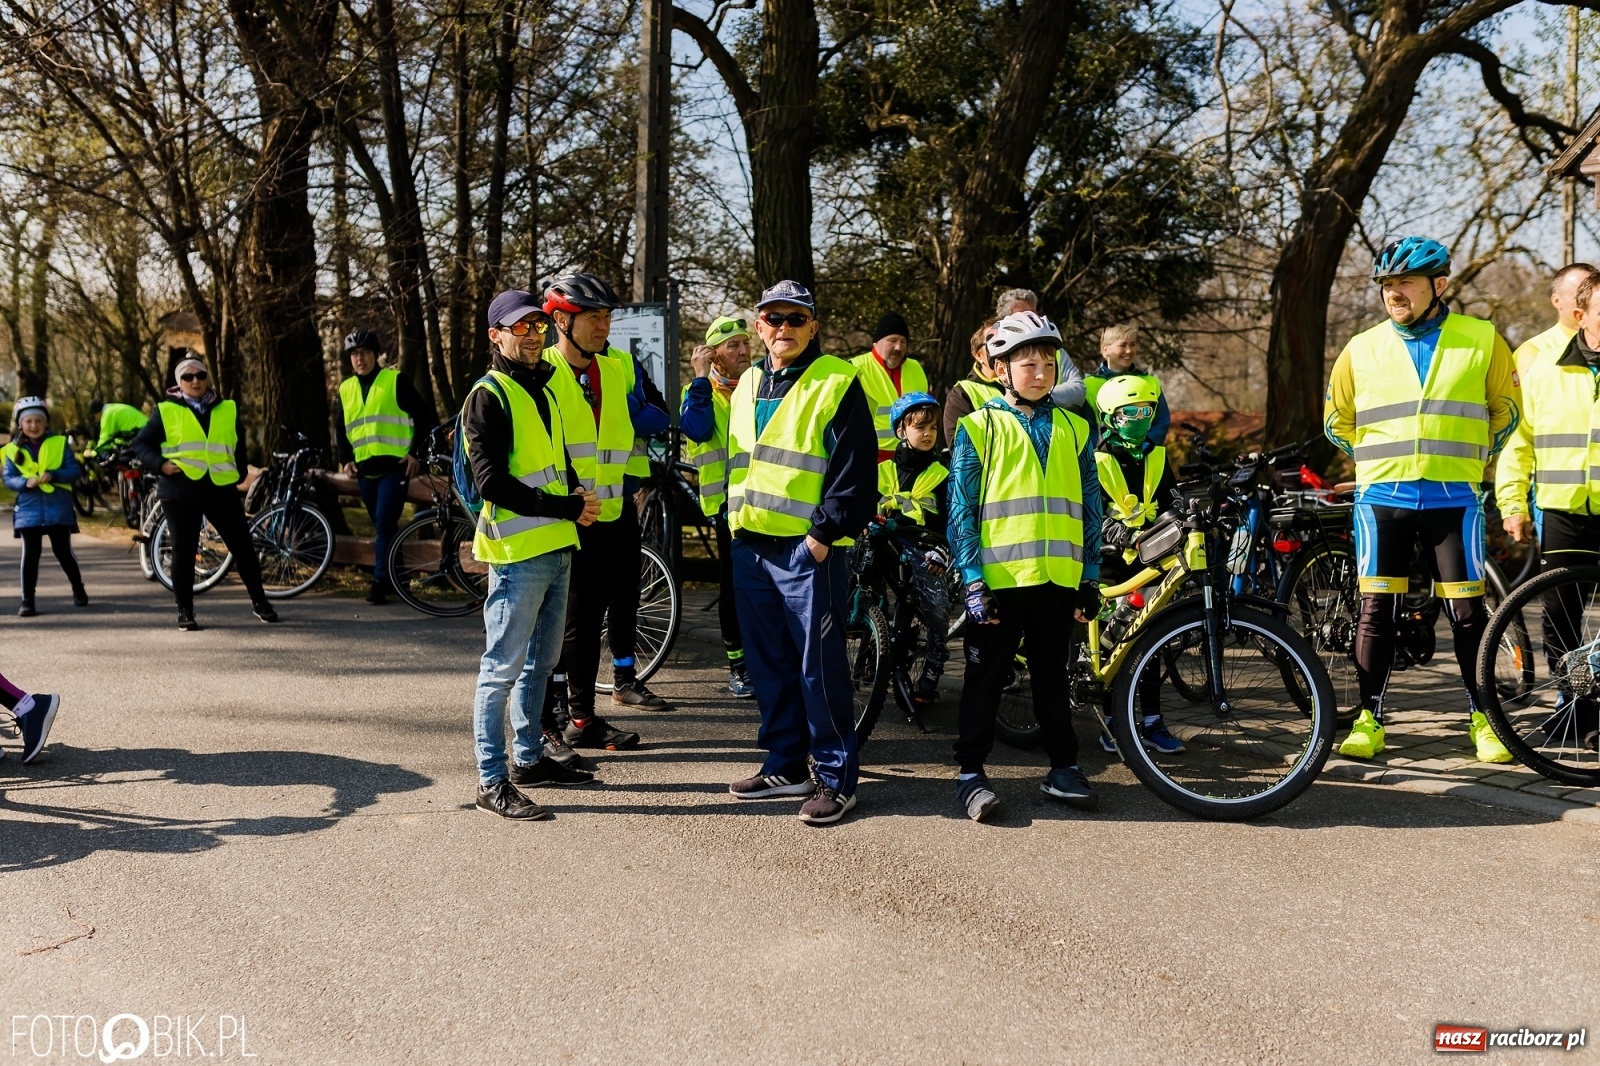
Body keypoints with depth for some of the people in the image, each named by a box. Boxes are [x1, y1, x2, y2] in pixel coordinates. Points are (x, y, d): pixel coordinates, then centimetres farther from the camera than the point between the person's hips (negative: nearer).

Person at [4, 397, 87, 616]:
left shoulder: (59, 443, 3)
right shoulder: (13, 449, 6)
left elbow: (74, 470, -2)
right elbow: (8, 479, 3)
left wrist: (52, 475, -19)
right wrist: (26, 482, -18)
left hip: (59, 509, -1)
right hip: (28, 509, 1)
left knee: (63, 552, 7)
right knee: (30, 554, -1)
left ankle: (78, 589, 28)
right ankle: (27, 600, 2)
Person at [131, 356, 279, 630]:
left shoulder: (228, 410, 11)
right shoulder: (167, 411, 3)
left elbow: (239, 448, 22)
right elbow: (140, 443, 6)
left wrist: (239, 477, 15)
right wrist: (160, 464, -10)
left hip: (222, 491, 2)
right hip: (179, 493, -2)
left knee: (243, 546, 3)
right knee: (183, 552, 3)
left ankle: (259, 601, 17)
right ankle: (185, 611, 13)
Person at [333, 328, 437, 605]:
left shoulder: (395, 380, -2)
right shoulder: (346, 389, 13)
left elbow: (423, 416, -1)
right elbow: (341, 428, 24)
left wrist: (416, 452, -8)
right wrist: (346, 459, 10)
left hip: (395, 465, -5)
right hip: (365, 469, 6)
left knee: (385, 523, -13)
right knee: (382, 526, 12)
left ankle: (381, 580, -8)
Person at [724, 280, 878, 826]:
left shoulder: (837, 382, -5)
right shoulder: (748, 385, 16)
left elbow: (856, 469, -10)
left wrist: (826, 531, -15)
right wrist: (734, 519, 16)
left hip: (809, 548, -7)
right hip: (750, 544, 7)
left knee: (819, 666, -4)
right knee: (768, 662, 13)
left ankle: (836, 777, 7)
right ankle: (786, 765, 25)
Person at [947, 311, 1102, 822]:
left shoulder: (1073, 429, 9)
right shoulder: (979, 427, -2)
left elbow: (1090, 507, 12)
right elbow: (961, 510, -5)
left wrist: (1090, 578, 7)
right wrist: (974, 581, -11)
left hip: (1058, 580, 3)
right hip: (997, 581, -3)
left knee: (1053, 678, 14)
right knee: (986, 679, 5)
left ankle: (1063, 768, 25)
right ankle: (971, 772, 15)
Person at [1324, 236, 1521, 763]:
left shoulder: (1483, 340, 2)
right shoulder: (1361, 349, 4)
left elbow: (1506, 409, 15)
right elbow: (1337, 419, 17)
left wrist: (1468, 458, 16)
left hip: (1453, 500, -1)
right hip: (1381, 500, 1)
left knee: (1467, 612, 2)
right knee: (1376, 609, 2)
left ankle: (1482, 717, 16)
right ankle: (1369, 718, 11)